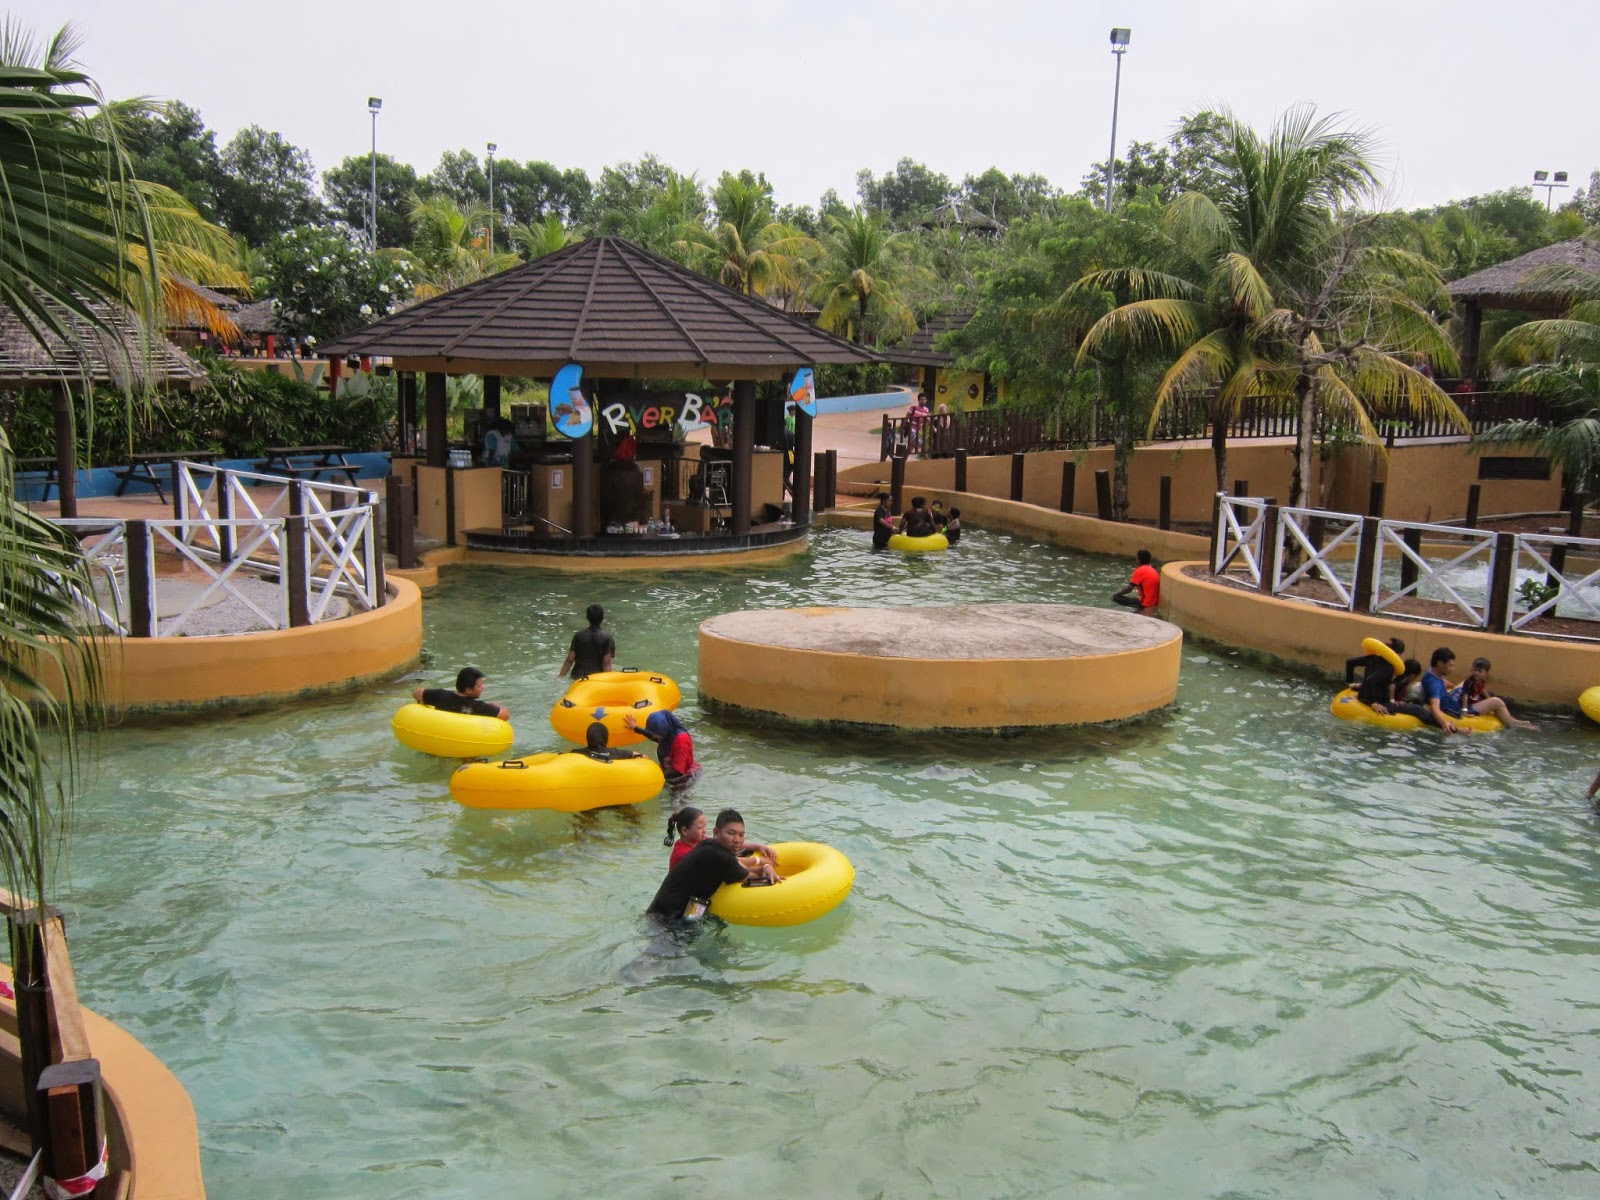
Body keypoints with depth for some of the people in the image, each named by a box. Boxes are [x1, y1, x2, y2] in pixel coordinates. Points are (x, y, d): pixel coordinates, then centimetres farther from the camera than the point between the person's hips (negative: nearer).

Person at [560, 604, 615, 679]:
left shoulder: (579, 635, 3)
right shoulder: (607, 637, -1)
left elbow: (570, 660, 3)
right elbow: (606, 663, -4)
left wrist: (560, 675, 12)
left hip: (578, 676, 2)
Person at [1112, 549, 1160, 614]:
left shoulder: (1140, 570, -14)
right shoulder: (1152, 570, 11)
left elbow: (1129, 589, -14)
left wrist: (1116, 594, -1)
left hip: (1146, 604, -8)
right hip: (1154, 602, 8)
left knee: (1116, 598, -11)